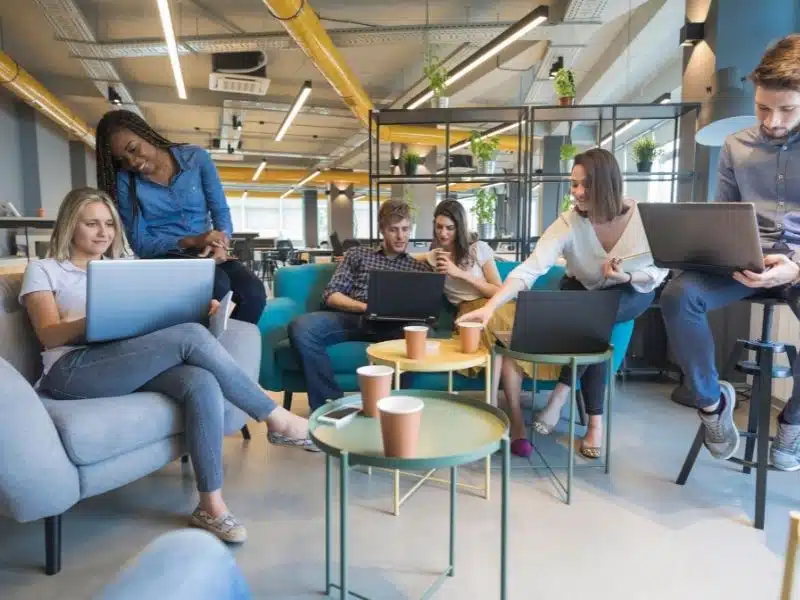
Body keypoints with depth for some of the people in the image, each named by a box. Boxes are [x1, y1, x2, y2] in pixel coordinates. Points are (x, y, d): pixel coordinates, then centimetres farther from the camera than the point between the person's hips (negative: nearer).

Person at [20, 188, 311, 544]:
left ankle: (211, 505, -26)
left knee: (202, 383, -31)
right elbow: (49, 336, -2)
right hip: (74, 371, -4)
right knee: (191, 336, -28)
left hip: (135, 364, 4)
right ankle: (276, 419, -19)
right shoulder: (43, 271, 14)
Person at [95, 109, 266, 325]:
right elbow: (140, 244, -3)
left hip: (206, 254, 2)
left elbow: (221, 210, 3)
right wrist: (191, 241, -20)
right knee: (218, 285, -35)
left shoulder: (195, 157, 3)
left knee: (253, 290, -29)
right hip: (164, 257, -2)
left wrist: (220, 245, -20)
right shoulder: (124, 181, 1)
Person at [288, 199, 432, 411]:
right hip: (353, 318, 1)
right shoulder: (357, 254, 20)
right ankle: (331, 403, -23)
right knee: (300, 327, -30)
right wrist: (365, 307, -9)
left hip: (393, 326, 0)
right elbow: (331, 295, 9)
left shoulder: (420, 267, 22)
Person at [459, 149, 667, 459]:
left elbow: (659, 271, -11)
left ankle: (560, 394, -18)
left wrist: (626, 277, -34)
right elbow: (529, 268, -37)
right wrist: (490, 306, -51)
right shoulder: (568, 223, -25)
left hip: (633, 291, -1)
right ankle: (595, 422, -14)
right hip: (583, 291, 1)